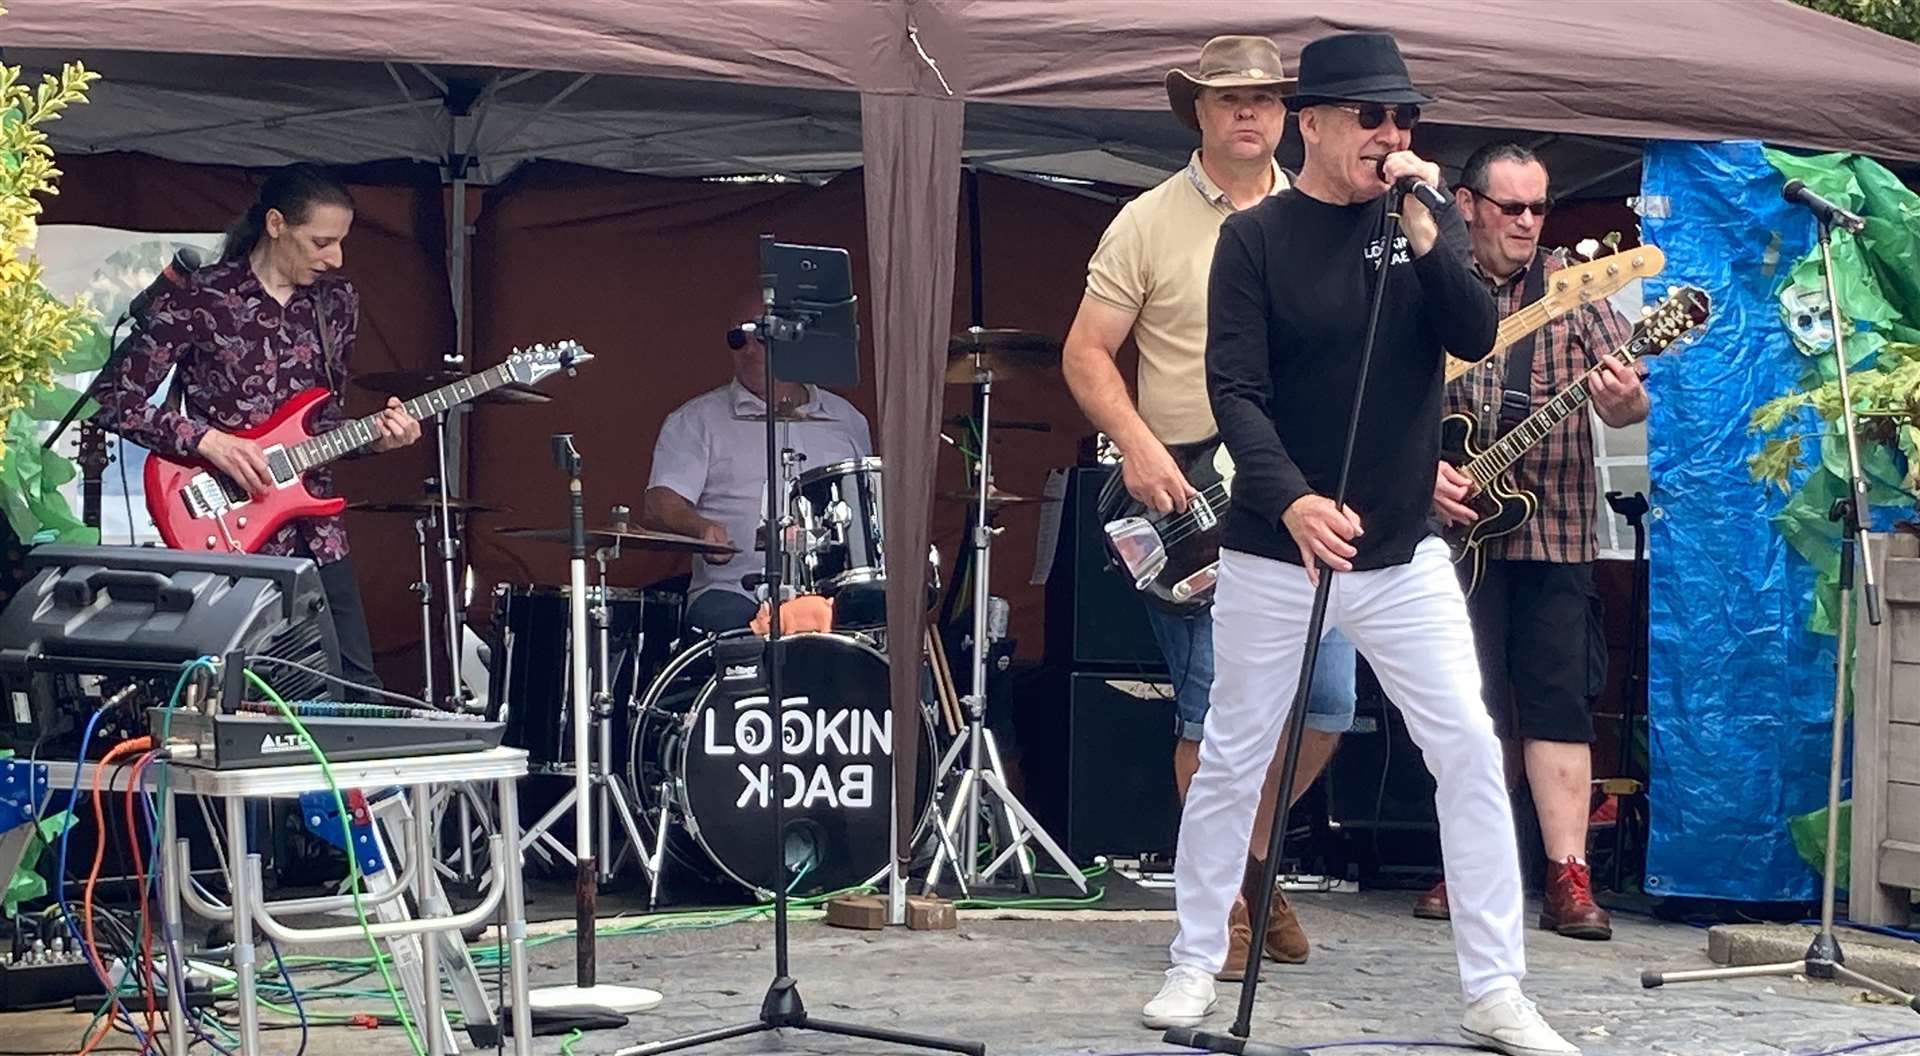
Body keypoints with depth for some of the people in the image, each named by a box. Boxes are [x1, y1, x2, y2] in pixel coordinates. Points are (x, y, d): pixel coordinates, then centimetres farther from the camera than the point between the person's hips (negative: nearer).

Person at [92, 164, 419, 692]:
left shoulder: (336, 302, 8)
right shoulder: (197, 299, -9)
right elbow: (114, 403, -8)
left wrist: (373, 437, -3)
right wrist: (208, 440, -17)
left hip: (314, 529, 5)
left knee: (358, 685, 2)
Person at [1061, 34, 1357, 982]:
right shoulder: (1150, 223, 0)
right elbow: (1085, 354, 0)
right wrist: (1138, 447, -14)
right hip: (1191, 508, -4)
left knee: (1326, 705, 1)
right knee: (1216, 711, -6)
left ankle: (1254, 853, 25)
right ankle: (1221, 898, 11)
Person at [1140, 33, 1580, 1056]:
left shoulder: (1428, 221, 4)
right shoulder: (1255, 237, -6)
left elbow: (1475, 338, -9)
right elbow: (1234, 389, -14)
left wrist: (1421, 233, -22)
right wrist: (1292, 500, -29)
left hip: (1403, 551, 3)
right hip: (1275, 550, -2)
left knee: (1469, 751, -5)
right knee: (1231, 759, 6)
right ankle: (1194, 963, 22)